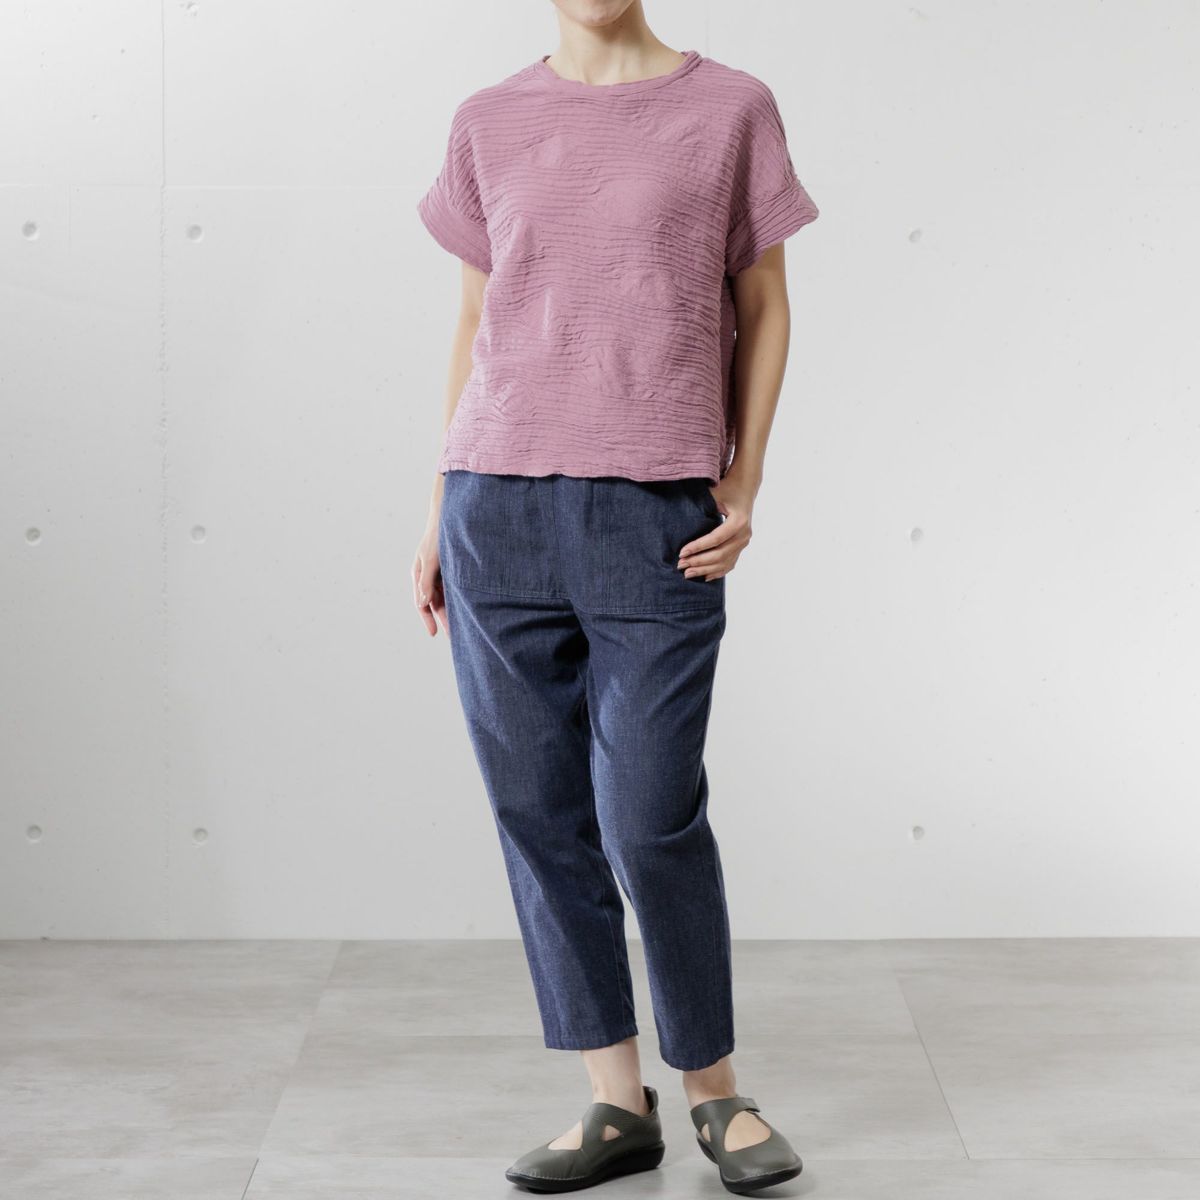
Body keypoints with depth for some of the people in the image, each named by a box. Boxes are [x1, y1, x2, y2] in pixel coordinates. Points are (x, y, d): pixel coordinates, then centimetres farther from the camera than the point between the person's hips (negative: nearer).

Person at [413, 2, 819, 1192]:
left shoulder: (730, 109, 4)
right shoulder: (489, 124, 11)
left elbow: (763, 310, 9)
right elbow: (475, 320, 16)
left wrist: (744, 485, 0)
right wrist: (441, 506, 12)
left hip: (656, 518, -3)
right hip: (498, 513, 3)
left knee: (650, 821, -3)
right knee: (540, 814, 5)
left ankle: (714, 1088, 19)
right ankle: (617, 1102, 18)